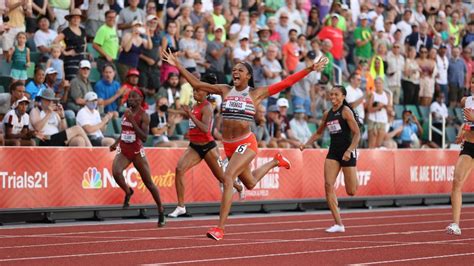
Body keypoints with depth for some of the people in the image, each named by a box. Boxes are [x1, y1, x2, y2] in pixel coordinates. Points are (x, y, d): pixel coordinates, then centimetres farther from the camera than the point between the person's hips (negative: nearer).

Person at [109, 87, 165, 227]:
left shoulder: (143, 116, -11)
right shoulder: (126, 112, 7)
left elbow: (144, 137, -21)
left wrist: (132, 120, -26)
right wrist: (116, 142, 11)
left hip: (137, 151, -4)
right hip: (123, 149, 4)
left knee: (148, 182, 5)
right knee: (116, 172, -25)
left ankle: (161, 210, 21)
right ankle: (128, 192, 5)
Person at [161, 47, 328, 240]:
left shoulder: (256, 94, -1)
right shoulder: (225, 90, 7)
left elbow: (285, 83, -3)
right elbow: (196, 83, 7)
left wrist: (309, 69, -8)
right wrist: (178, 66, 1)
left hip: (246, 143, -5)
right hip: (229, 145, 5)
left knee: (228, 177, -24)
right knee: (250, 183, 23)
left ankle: (220, 227, -23)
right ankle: (275, 162, 54)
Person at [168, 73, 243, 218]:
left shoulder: (206, 107, -16)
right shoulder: (196, 105, 8)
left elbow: (205, 129, -31)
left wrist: (190, 114, -32)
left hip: (207, 146, -7)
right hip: (194, 146, 7)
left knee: (221, 177, 10)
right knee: (179, 169, -16)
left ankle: (239, 188, 43)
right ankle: (181, 207, -15)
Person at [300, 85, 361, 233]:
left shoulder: (346, 111, -7)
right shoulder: (327, 114, 12)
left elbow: (357, 133, -12)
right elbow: (318, 133, 25)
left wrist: (349, 150, -24)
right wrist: (306, 144, 10)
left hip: (347, 151, -6)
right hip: (333, 151, 6)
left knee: (351, 192, -4)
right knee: (328, 185, -12)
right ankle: (339, 224, -9)